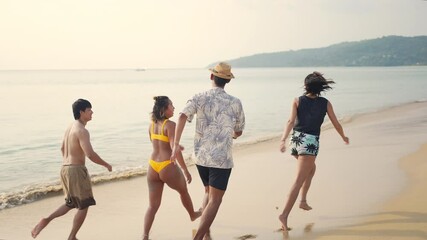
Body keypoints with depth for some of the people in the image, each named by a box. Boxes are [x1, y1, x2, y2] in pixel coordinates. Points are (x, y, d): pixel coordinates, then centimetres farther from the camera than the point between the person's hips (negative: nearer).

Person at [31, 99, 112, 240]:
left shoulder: (70, 127, 12)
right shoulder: (82, 131, -18)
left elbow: (63, 148, 24)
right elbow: (90, 155, -25)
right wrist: (106, 165, -11)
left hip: (65, 169, 9)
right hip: (76, 171, -9)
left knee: (71, 204, 20)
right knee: (84, 205, 5)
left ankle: (46, 220, 5)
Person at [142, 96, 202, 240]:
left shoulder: (152, 125, 7)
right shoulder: (170, 125, -15)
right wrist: (186, 170, -18)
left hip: (153, 167, 5)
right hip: (167, 167, -5)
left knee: (153, 205, 8)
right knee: (183, 191, 26)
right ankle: (193, 215, 51)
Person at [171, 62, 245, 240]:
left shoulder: (199, 98, 0)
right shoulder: (235, 103, -1)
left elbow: (183, 116, -19)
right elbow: (239, 132, 11)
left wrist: (176, 144, -18)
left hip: (201, 156, 4)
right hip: (221, 159, -3)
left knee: (208, 193, 24)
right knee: (215, 200, 1)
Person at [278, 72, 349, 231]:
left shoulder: (297, 101, 6)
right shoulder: (325, 103, 4)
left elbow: (291, 122, -9)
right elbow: (336, 124, 12)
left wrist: (283, 140, -18)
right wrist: (344, 137, 30)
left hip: (296, 140, 4)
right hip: (311, 143, -4)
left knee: (311, 168, 32)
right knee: (299, 181, -8)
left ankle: (303, 200, 28)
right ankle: (285, 214, -20)